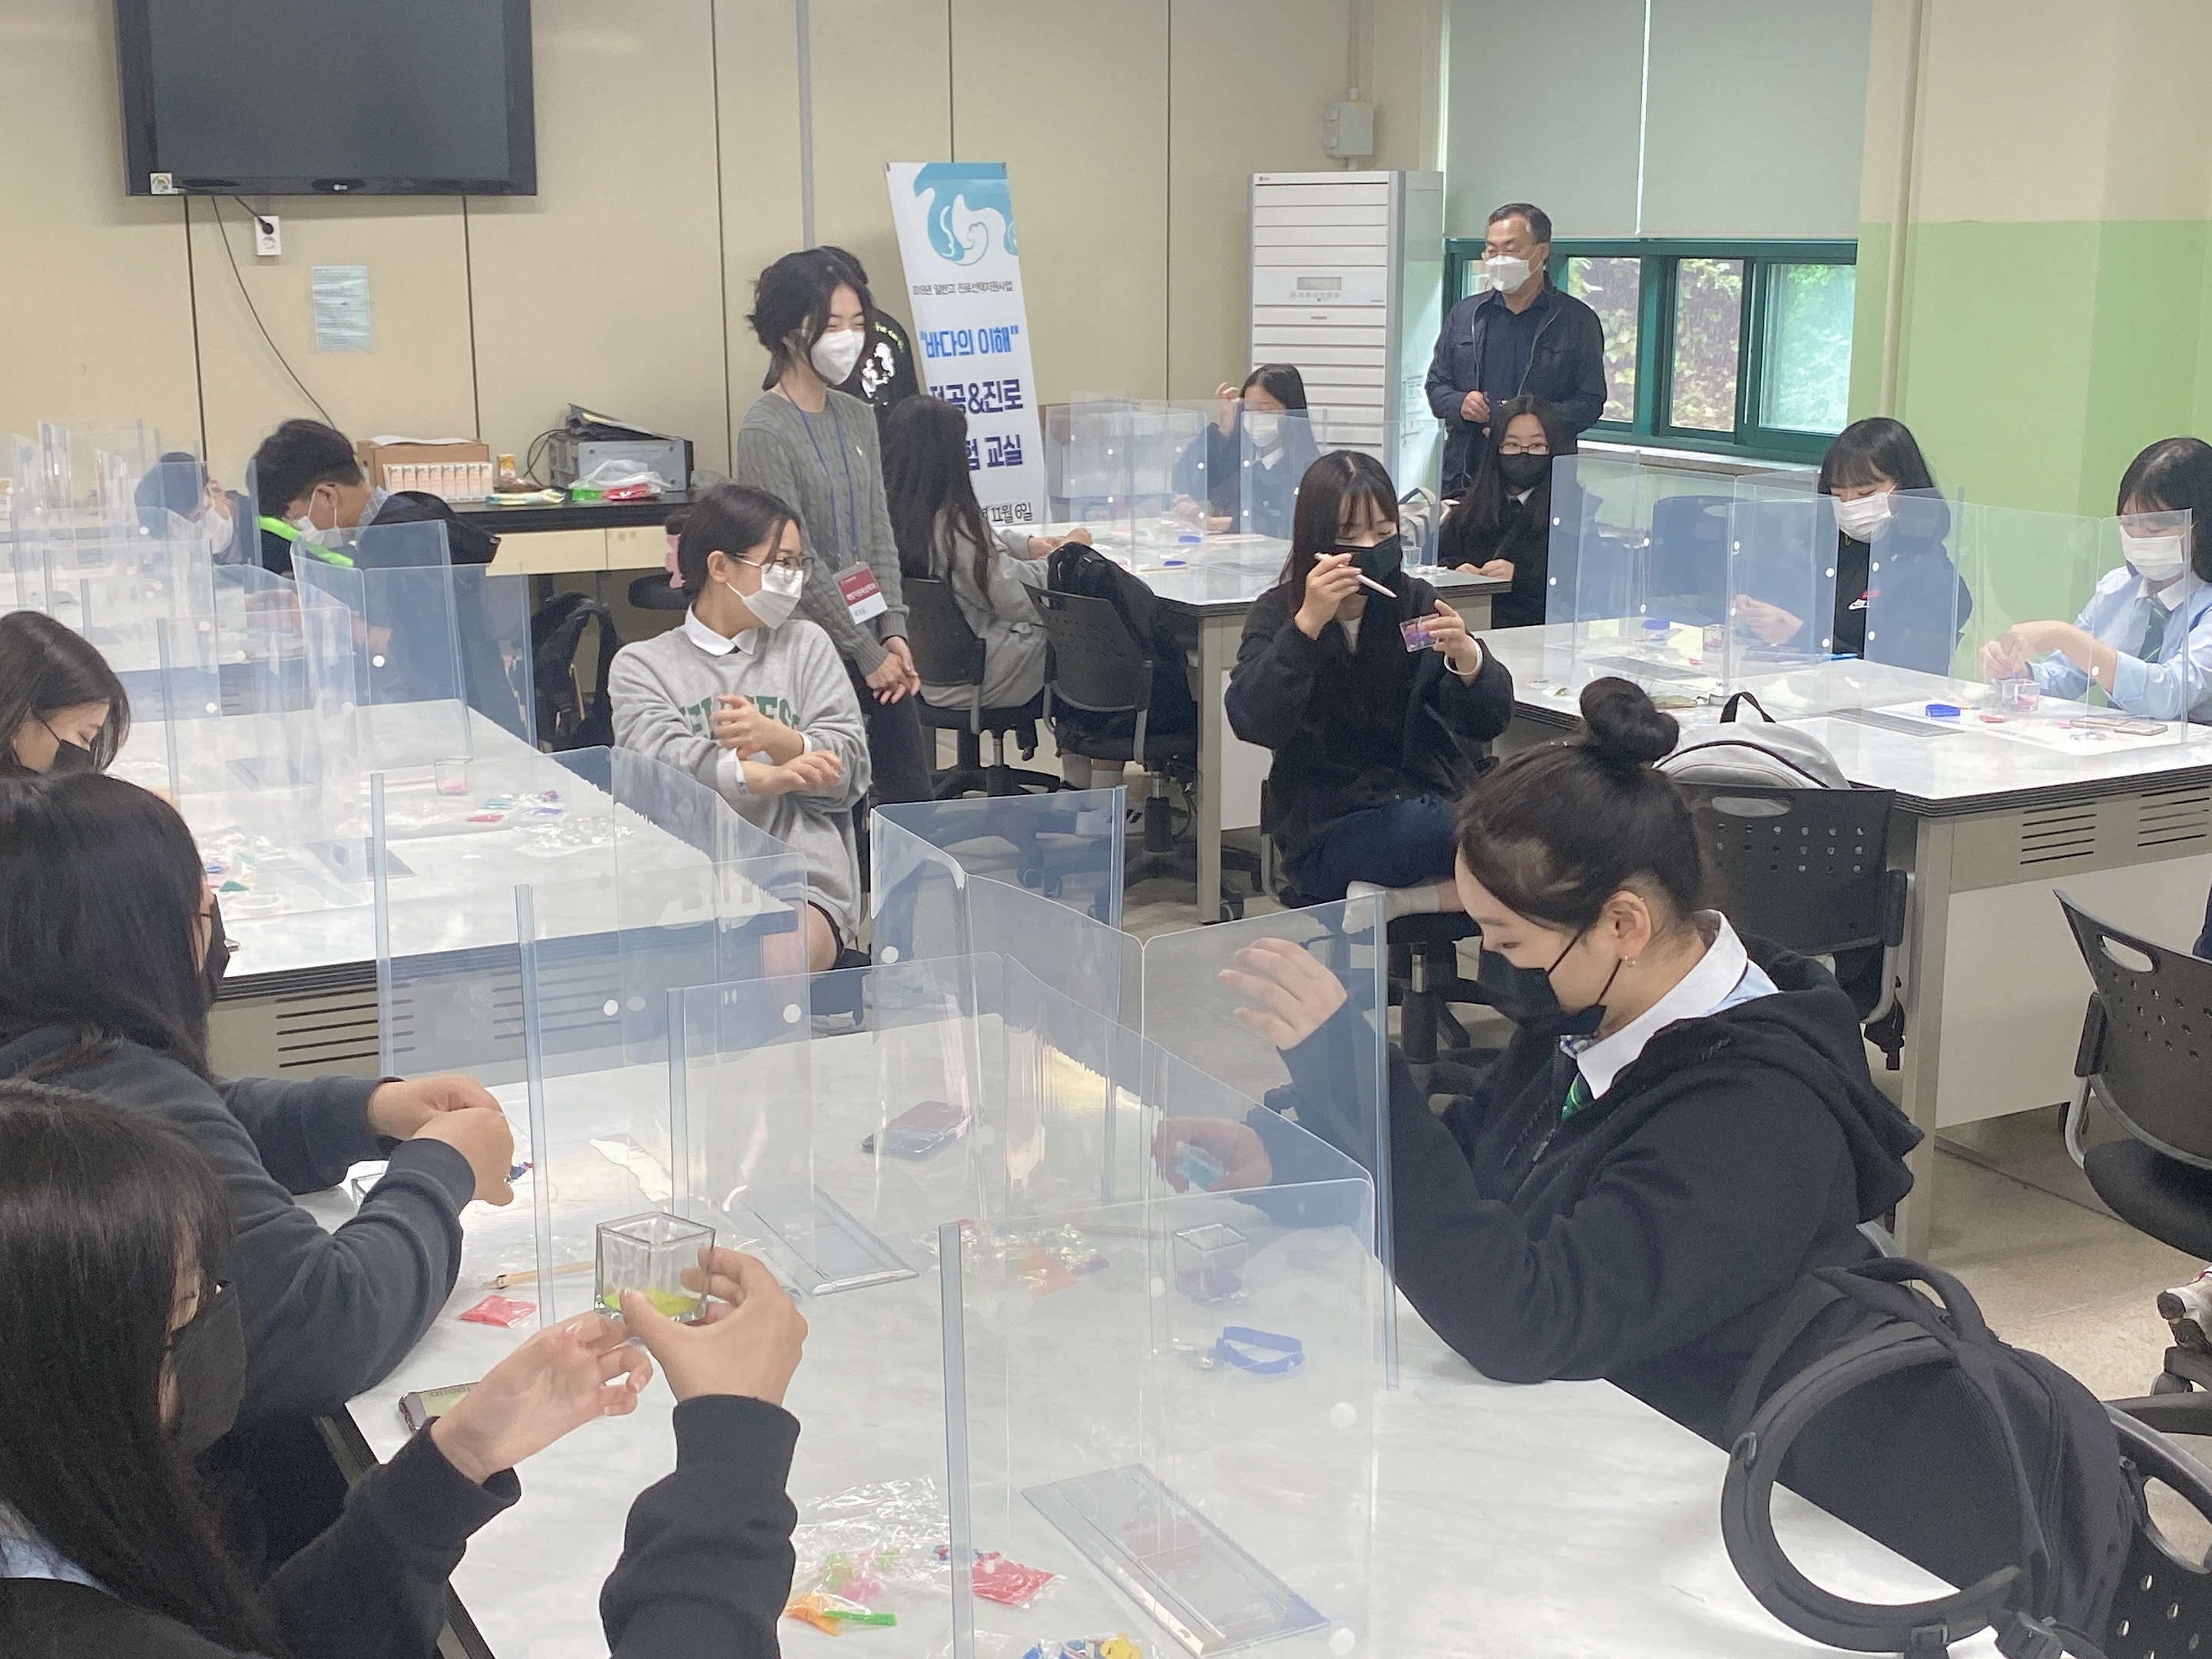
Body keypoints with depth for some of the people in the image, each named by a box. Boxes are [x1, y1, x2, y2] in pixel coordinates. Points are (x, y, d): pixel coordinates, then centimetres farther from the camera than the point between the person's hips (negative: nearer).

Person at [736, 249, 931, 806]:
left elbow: (880, 532, 10)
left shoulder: (856, 416, 9)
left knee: (911, 795, 8)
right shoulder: (765, 431, -12)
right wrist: (865, 653, -11)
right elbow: (799, 561, -14)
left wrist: (893, 631, 0)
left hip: (874, 645, 7)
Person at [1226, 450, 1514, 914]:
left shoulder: (1414, 601, 3)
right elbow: (1252, 722, -19)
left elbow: (1489, 722, -6)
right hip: (1326, 835, -4)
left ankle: (1399, 898, -10)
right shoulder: (1278, 612, -2)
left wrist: (1467, 656, -27)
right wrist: (1307, 623, -29)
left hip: (1426, 803, 4)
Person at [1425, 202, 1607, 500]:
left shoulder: (1579, 320, 5)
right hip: (1465, 475, 3)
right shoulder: (1464, 314, 16)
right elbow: (1436, 385, 20)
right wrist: (1459, 404, -4)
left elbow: (1591, 403, 2)